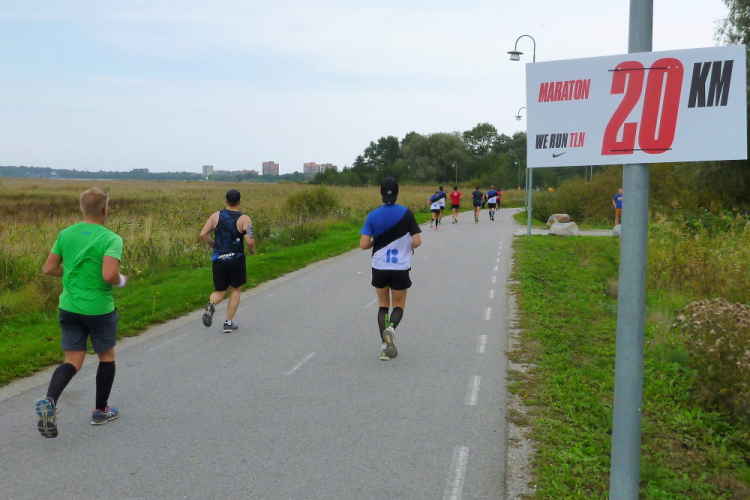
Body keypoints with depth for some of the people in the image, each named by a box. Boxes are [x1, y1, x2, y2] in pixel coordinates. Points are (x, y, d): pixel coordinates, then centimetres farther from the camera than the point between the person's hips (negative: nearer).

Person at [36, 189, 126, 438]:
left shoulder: (65, 235, 2)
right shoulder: (111, 239, -15)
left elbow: (49, 269, 5)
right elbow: (109, 275, -27)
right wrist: (121, 281, -5)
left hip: (69, 306, 4)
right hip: (99, 308, -4)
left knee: (72, 361, 9)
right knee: (106, 357, 17)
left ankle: (49, 401, -16)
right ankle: (101, 411, 27)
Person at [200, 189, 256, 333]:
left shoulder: (216, 216, 2)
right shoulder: (244, 219, -8)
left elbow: (203, 235, -1)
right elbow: (250, 241, -17)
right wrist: (252, 250, 5)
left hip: (218, 259, 3)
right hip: (236, 259, -3)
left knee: (220, 291, 15)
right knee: (236, 290, 16)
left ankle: (211, 304, -20)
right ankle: (229, 323, 13)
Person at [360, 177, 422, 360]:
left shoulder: (373, 215, -7)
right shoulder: (406, 213, -9)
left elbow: (364, 244, -10)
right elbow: (417, 241, -10)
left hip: (379, 268, 1)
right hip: (400, 268, -1)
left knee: (383, 305, 17)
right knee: (398, 306, 14)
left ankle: (385, 345, 10)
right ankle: (391, 328, -18)